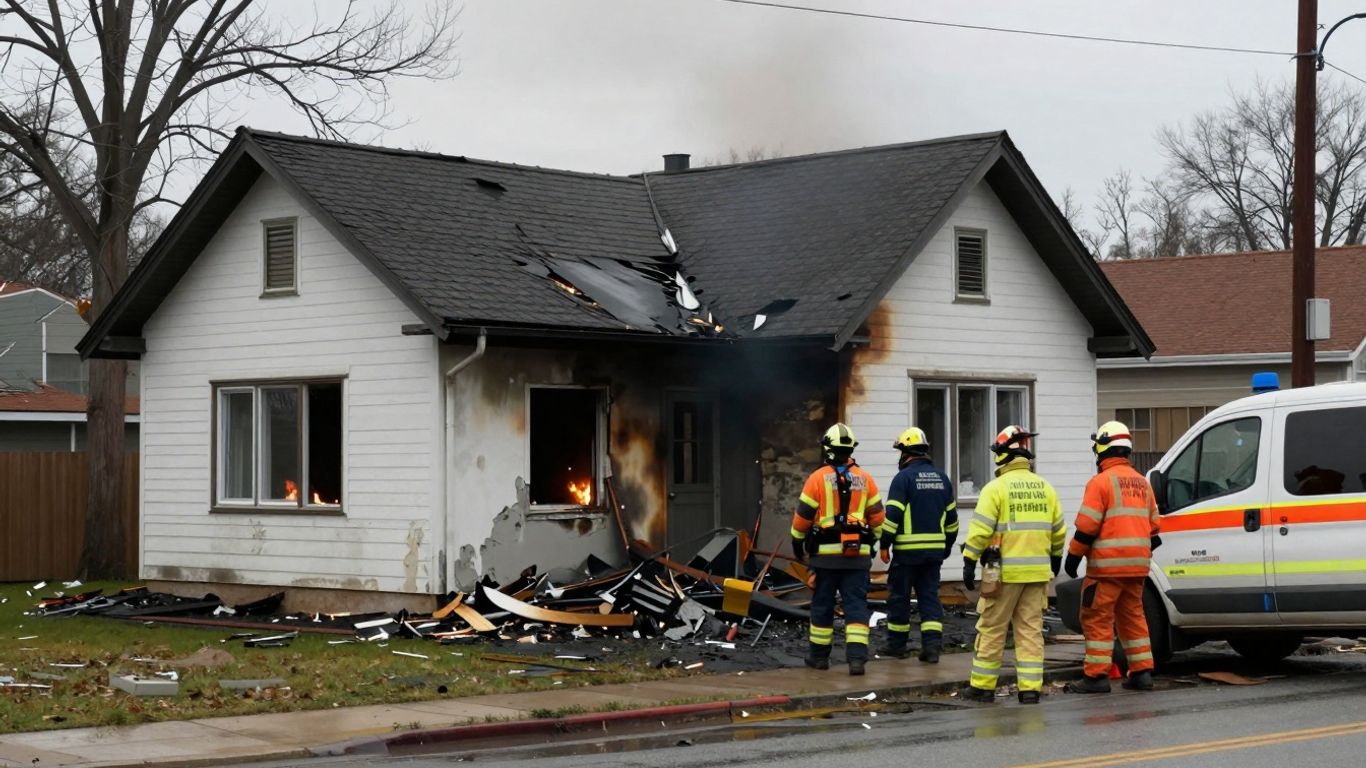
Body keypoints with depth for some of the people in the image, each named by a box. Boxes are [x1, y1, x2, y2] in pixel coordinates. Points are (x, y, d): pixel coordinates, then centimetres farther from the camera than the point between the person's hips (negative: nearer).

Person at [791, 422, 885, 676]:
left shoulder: (818, 478, -5)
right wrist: (871, 540, 23)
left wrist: (797, 542, 12)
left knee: (822, 605, 10)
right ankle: (857, 657, -11)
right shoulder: (865, 479, 4)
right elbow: (877, 516, 8)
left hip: (826, 553, -2)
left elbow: (803, 516, -2)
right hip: (857, 553, 2)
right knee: (856, 606, 0)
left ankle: (819, 655, 19)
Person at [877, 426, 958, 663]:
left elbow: (892, 515, -14)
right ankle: (932, 644, -4)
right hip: (935, 550, 5)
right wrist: (947, 546, 24)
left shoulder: (903, 477, -9)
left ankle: (897, 644, 15)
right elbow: (951, 517, 16)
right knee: (930, 596, 7)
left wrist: (884, 545, -8)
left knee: (899, 596, 6)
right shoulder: (942, 478, 11)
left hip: (907, 550, -5)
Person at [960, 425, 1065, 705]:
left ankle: (983, 686, 9)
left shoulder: (996, 488, -9)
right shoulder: (1045, 488, 9)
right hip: (1038, 572, 5)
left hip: (1005, 573, -5)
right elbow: (1058, 530, 16)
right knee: (1031, 630, 8)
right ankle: (1030, 688, 4)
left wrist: (969, 562, -9)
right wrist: (1055, 559, 29)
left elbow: (980, 529, -14)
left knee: (992, 629, 4)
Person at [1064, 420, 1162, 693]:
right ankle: (1141, 672, 15)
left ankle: (1096, 676, -5)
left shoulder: (1101, 481, -10)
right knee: (1132, 615, 16)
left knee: (1097, 618, -3)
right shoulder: (1142, 483, 14)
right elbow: (1153, 525, 19)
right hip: (1138, 564, 7)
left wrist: (1073, 555, -4)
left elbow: (1087, 525, -13)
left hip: (1108, 564, -7)